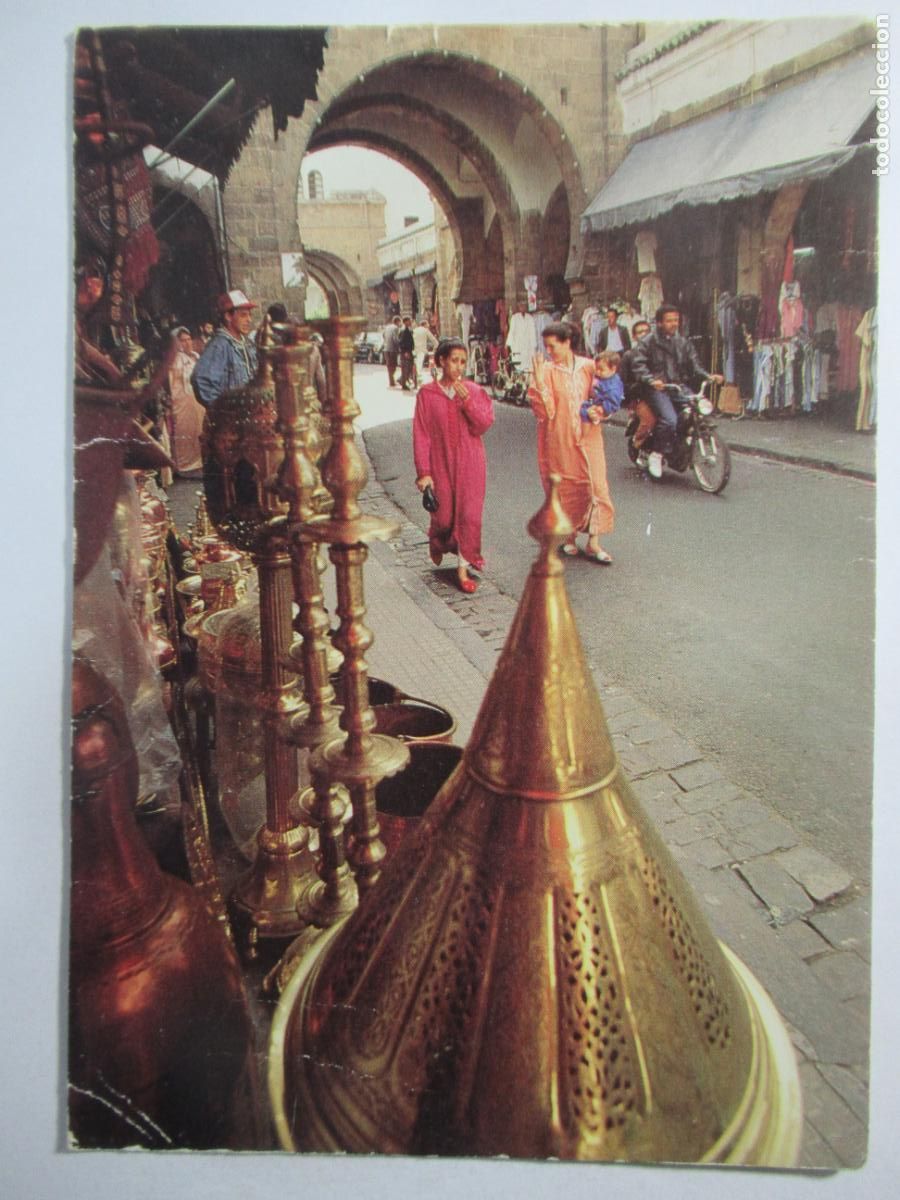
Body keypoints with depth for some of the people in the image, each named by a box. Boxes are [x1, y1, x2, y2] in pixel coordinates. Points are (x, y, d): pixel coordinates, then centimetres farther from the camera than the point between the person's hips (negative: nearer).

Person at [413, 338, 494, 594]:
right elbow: (421, 435, -4)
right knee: (443, 515, 6)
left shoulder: (475, 391, 1)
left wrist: (467, 400, -20)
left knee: (469, 515, -1)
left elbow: (484, 425, -8)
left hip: (470, 465, 1)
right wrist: (424, 472, -8)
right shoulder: (427, 394, -4)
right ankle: (438, 544, 41)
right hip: (441, 464, -1)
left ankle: (463, 569, 9)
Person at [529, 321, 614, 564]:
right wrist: (539, 380, -24)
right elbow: (544, 409, -14)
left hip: (587, 437, 2)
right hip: (560, 439, -1)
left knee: (595, 485, -2)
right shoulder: (547, 370, -6)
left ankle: (593, 542, 4)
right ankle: (569, 536, 26)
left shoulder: (587, 367, 0)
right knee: (564, 488, 8)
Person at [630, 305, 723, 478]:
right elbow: (638, 365, -9)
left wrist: (708, 376, -2)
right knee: (670, 420, -29)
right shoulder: (647, 342, 2)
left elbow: (693, 364, 16)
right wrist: (651, 380, -26)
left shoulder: (683, 342, 19)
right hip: (658, 388, -5)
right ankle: (656, 454, -8)